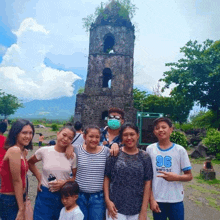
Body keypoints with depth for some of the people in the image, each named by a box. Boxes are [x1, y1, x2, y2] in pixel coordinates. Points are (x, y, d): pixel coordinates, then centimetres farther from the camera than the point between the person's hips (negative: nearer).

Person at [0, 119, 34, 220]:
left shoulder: (23, 152, 6)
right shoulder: (14, 150, -20)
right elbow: (16, 181, -19)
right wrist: (21, 209, -15)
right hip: (9, 201, -8)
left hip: (18, 198, 8)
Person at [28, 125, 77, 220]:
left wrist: (64, 182, -12)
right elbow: (30, 163, 11)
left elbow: (76, 177, 4)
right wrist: (39, 178, 3)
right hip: (45, 195, -1)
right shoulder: (44, 151, -6)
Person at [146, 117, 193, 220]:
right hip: (157, 200, 1)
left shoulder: (180, 150, -3)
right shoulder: (150, 149, 0)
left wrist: (176, 177, -18)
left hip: (176, 200, 0)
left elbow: (189, 176, 2)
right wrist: (151, 199, -3)